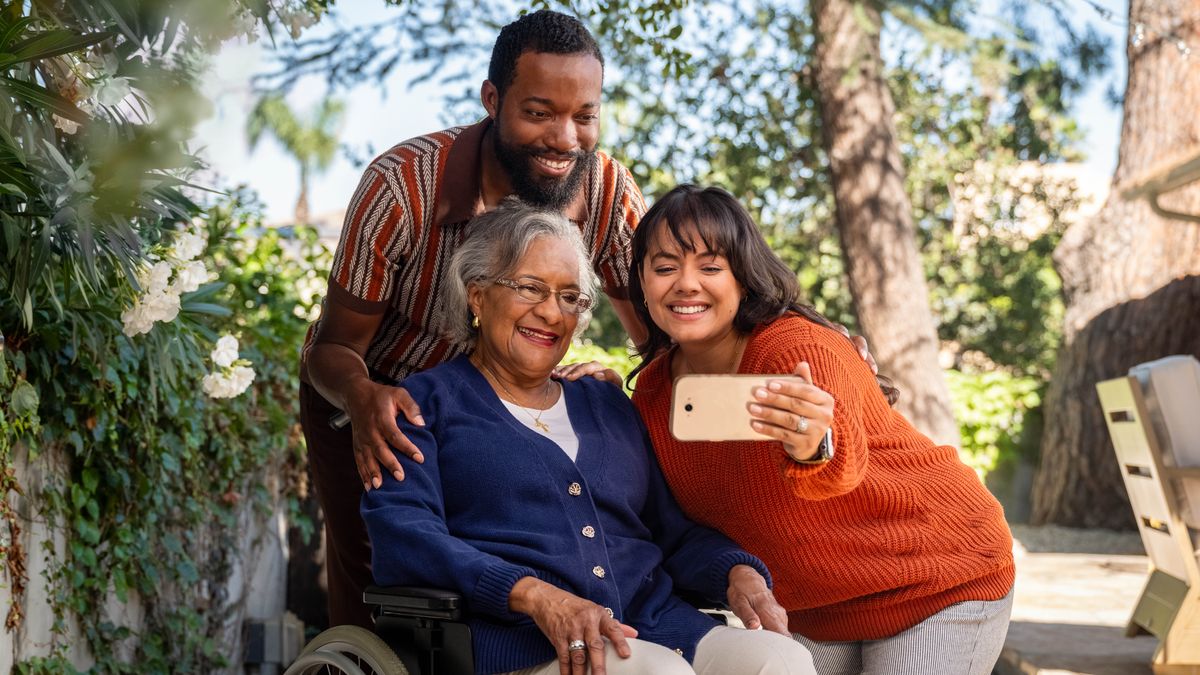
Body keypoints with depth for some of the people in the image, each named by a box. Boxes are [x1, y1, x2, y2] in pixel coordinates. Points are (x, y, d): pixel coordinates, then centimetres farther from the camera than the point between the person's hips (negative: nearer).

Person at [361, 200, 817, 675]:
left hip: (657, 625, 6)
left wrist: (738, 573, 0)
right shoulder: (427, 400, 9)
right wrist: (535, 595, -22)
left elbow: (675, 530, 24)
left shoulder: (608, 403, 26)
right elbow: (402, 537, -7)